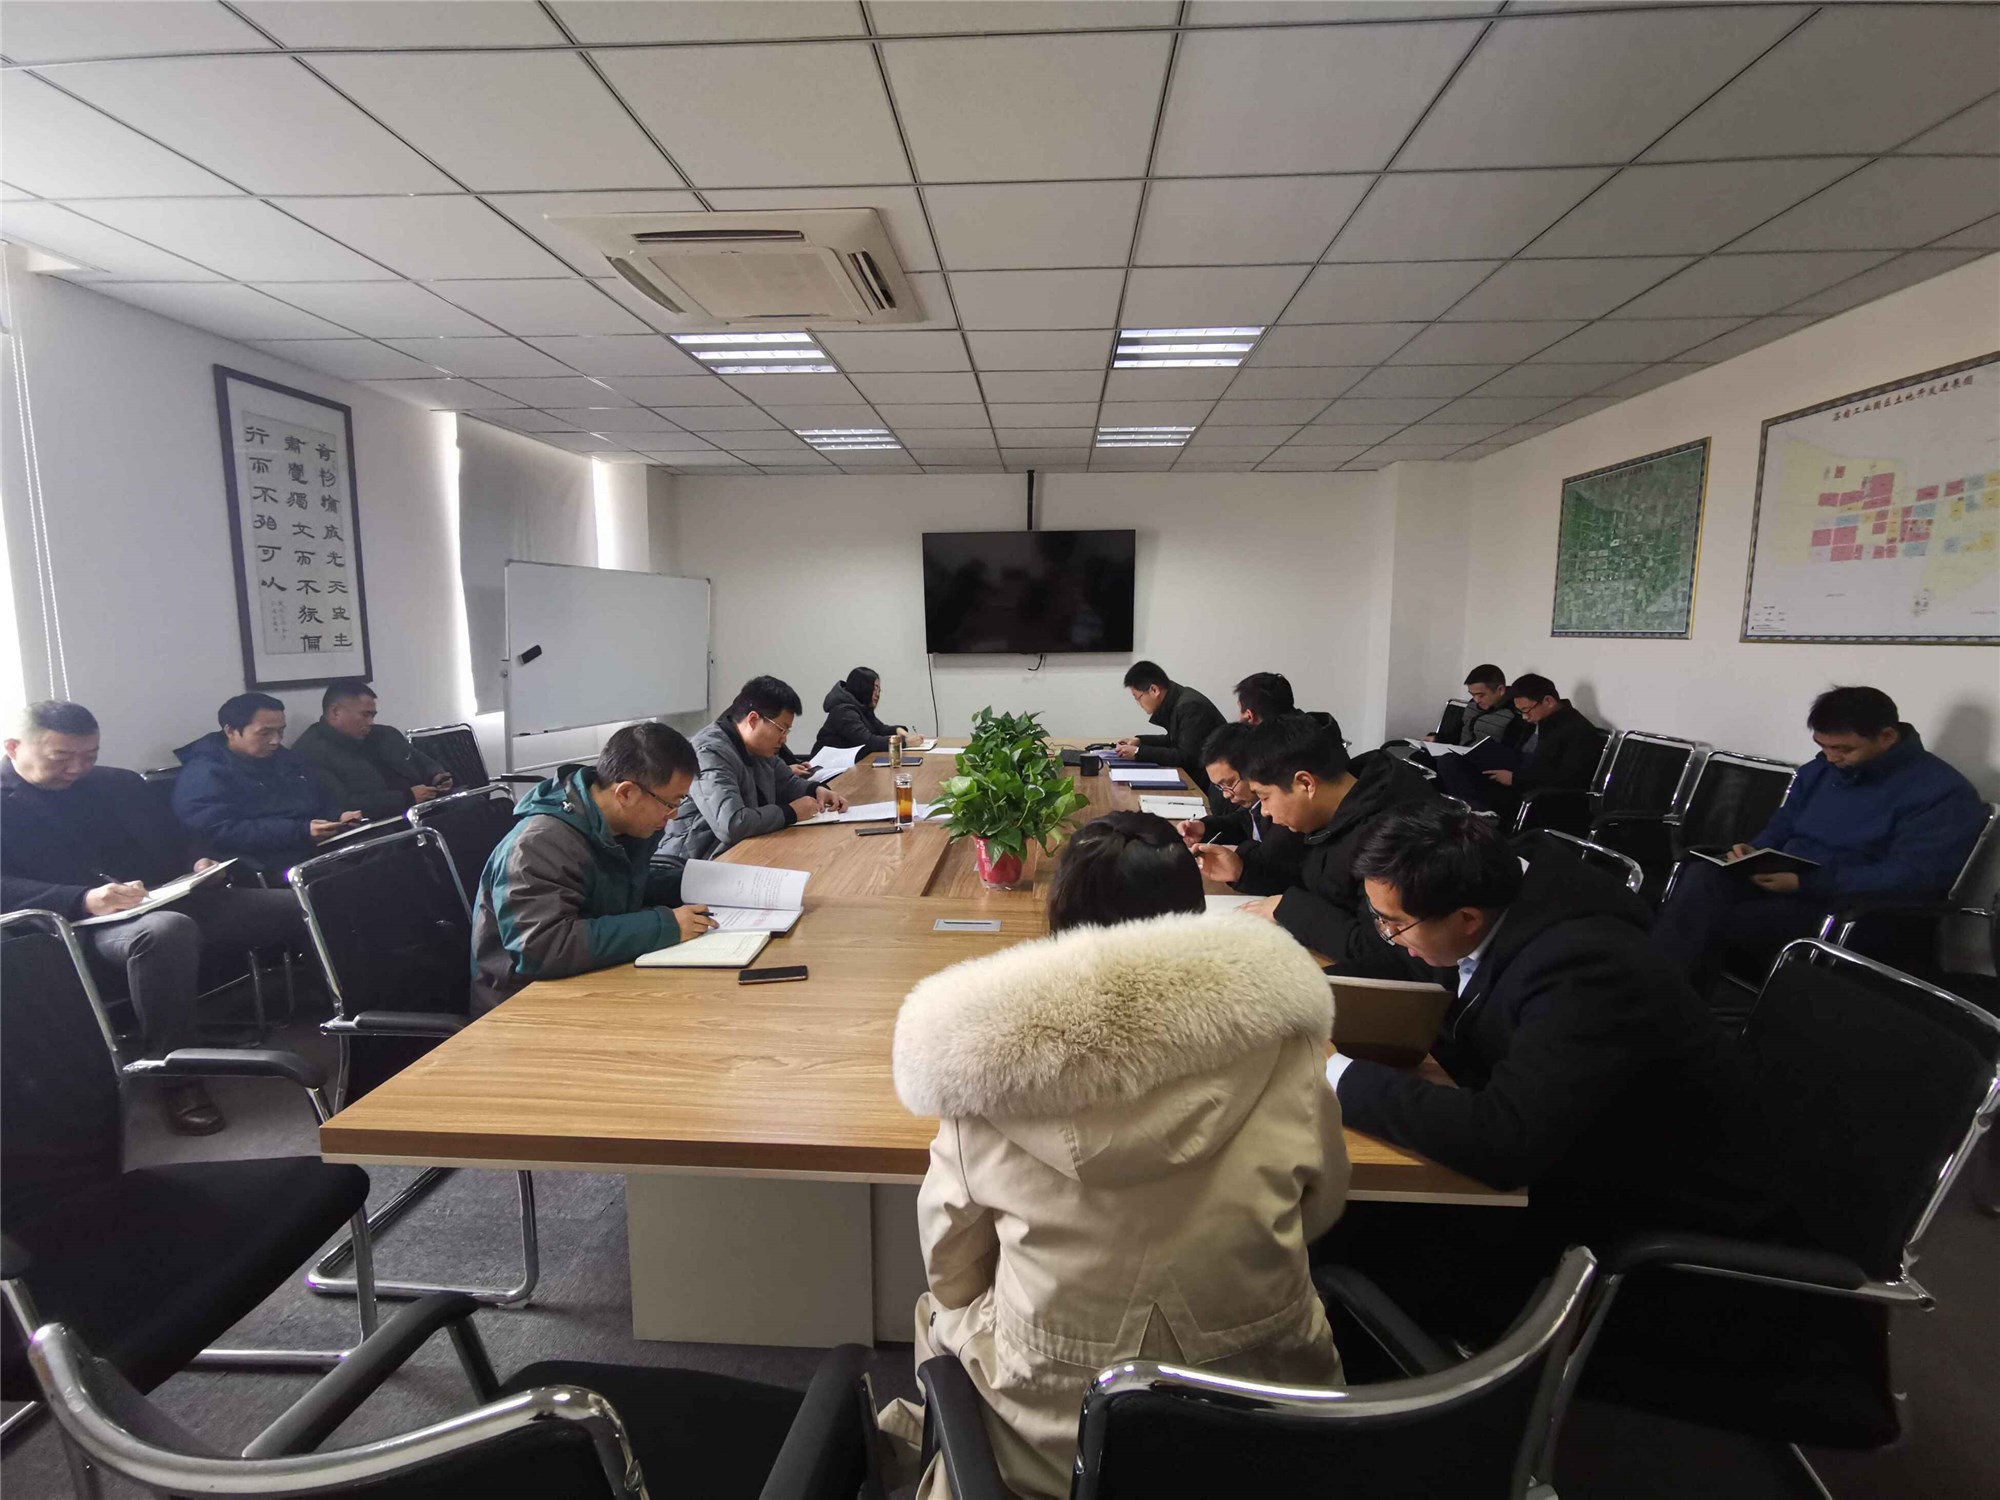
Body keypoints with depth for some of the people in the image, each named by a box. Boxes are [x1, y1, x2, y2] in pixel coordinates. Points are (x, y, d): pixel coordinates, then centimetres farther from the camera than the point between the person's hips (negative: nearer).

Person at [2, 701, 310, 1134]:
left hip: (172, 901, 6)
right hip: (83, 928, -5)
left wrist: (198, 864, 1)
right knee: (166, 930, -42)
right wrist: (84, 900, -26)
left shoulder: (118, 784, 20)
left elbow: (175, 842, 25)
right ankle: (176, 1078, -28)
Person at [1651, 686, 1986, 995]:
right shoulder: (1819, 770, 15)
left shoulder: (1943, 793, -7)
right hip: (1782, 886, 7)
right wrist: (1755, 850, -1)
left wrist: (1806, 882, -25)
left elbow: (1911, 878, -18)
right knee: (1704, 875, -28)